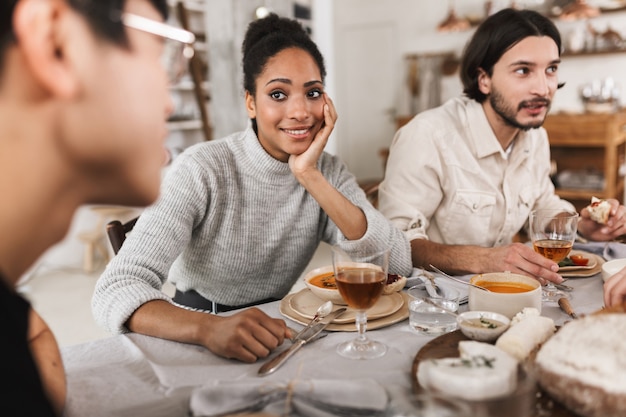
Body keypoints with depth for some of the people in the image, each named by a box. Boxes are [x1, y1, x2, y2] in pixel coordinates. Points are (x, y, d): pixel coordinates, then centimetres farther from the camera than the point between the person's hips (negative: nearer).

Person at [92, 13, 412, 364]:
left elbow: (399, 264, -16)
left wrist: (310, 177, -23)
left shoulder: (329, 173, -4)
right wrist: (209, 328, -43)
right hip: (193, 343, -2)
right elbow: (115, 291, -24)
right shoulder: (203, 170, -16)